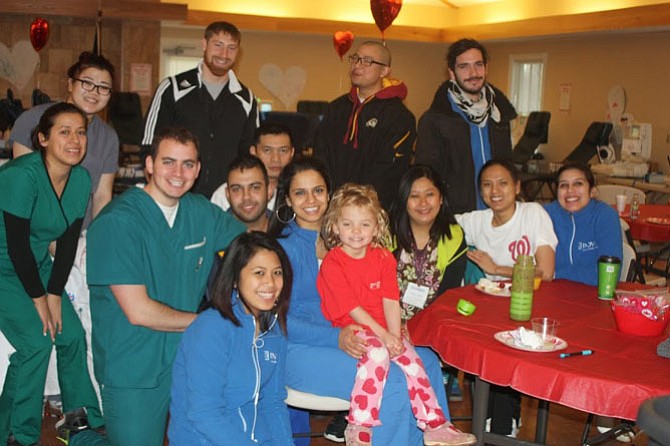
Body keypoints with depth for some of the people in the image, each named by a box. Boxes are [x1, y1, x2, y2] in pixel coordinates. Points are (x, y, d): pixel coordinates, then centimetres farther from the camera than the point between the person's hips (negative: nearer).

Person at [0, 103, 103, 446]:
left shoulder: (81, 179, -7)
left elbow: (69, 241, -1)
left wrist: (55, 294, -5)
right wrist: (38, 299, -16)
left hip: (37, 264, 7)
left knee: (72, 336, 1)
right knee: (36, 342, -16)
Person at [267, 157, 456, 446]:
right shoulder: (284, 246, -7)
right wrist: (336, 338, -22)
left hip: (348, 340, 7)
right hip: (300, 350, -7)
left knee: (427, 362, -6)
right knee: (393, 385, -24)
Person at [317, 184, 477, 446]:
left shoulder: (383, 258, 8)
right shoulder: (332, 263, -9)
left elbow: (390, 300, -1)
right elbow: (351, 308, -14)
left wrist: (395, 335, -15)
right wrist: (383, 336, -19)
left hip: (384, 329, 5)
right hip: (350, 329, -5)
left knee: (411, 358, -12)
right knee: (377, 353, -31)